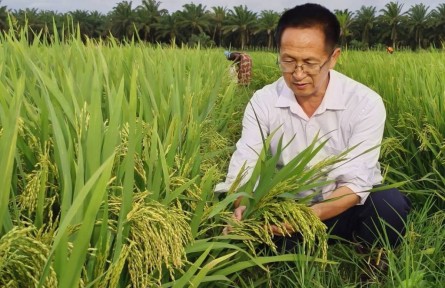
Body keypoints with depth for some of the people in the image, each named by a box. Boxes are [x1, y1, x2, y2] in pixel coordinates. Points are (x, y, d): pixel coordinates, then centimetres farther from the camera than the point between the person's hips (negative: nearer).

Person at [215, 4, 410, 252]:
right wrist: (242, 205, -42)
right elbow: (244, 167, -18)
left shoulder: (366, 103, -18)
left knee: (388, 205, -32)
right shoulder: (263, 102, -11)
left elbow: (356, 182, -23)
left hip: (347, 209, -1)